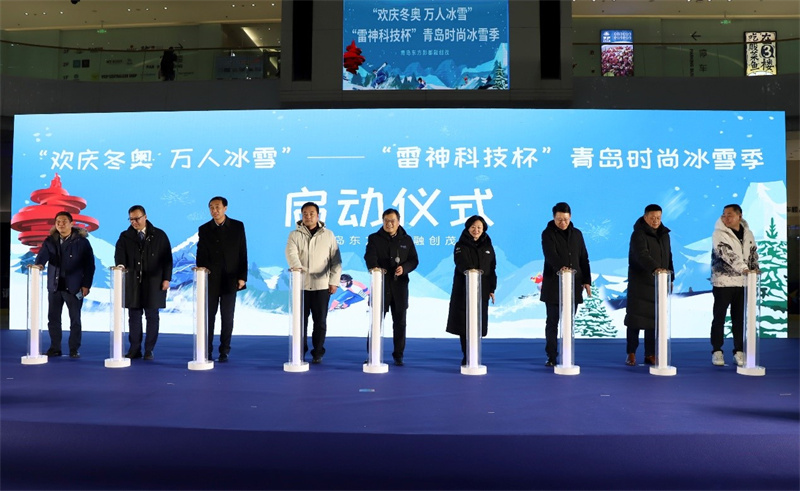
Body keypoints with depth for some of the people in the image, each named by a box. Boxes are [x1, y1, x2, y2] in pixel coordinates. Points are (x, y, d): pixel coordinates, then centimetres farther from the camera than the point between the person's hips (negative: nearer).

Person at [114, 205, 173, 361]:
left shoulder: (159, 235, 4)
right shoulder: (125, 236, 8)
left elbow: (167, 258, 2)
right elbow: (119, 253, -7)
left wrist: (166, 278, -5)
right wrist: (121, 265, -29)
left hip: (153, 282, -2)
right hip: (132, 282, 2)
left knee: (152, 316, 3)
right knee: (134, 317, 5)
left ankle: (149, 350, 10)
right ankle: (135, 349, 13)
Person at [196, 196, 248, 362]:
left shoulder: (237, 226, 3)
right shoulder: (204, 229, 6)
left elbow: (243, 253, 2)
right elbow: (201, 254, 2)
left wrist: (242, 277, -3)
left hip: (230, 279, -1)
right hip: (210, 280, 1)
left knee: (227, 318, 3)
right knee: (208, 316, 3)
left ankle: (224, 351, 13)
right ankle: (207, 351, 11)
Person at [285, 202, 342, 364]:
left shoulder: (328, 235, 8)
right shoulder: (295, 235, 5)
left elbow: (336, 260, 7)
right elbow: (291, 252, -13)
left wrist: (334, 281, -1)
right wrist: (296, 266, -34)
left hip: (322, 285, 0)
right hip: (301, 284, 0)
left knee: (320, 321, 3)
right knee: (300, 319, 4)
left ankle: (318, 353, 12)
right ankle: (300, 352, 15)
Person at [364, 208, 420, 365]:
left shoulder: (407, 240, 11)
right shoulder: (374, 238, 4)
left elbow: (414, 260, 6)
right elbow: (370, 257, -12)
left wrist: (404, 268, -15)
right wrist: (374, 268, -34)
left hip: (400, 285, 2)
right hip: (380, 284, -2)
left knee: (400, 322, 7)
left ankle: (398, 355, 17)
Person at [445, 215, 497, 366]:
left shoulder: (487, 247, 12)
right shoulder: (461, 246, 0)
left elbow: (492, 269, 13)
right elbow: (460, 261, -20)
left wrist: (492, 289, 7)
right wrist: (469, 269, -41)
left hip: (481, 290, 3)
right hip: (463, 289, -3)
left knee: (478, 323, 3)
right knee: (463, 323, -2)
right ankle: (466, 356, 8)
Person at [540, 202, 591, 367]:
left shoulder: (577, 234, 11)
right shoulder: (548, 234, -4)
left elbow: (584, 258, 13)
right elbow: (550, 254, -21)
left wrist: (587, 280, 6)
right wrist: (560, 267, -39)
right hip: (553, 284, -4)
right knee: (552, 322, 2)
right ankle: (552, 357, 9)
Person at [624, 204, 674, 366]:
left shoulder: (664, 234, 12)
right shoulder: (638, 234, -11)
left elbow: (668, 257, 19)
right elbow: (642, 255, -28)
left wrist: (671, 277, 13)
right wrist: (655, 268, -44)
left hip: (659, 284, 5)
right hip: (640, 284, -5)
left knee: (654, 319, 6)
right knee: (636, 318, -2)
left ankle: (650, 354, 14)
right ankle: (631, 354, 8)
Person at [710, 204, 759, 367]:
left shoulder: (748, 233, 9)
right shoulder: (719, 234, -9)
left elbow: (754, 253, 18)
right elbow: (727, 254, -21)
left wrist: (755, 268, -1)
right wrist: (744, 268, -32)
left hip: (743, 282, 4)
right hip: (723, 282, -4)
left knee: (740, 318, 8)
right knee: (719, 318, 2)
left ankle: (739, 351, 16)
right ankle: (717, 351, 11)